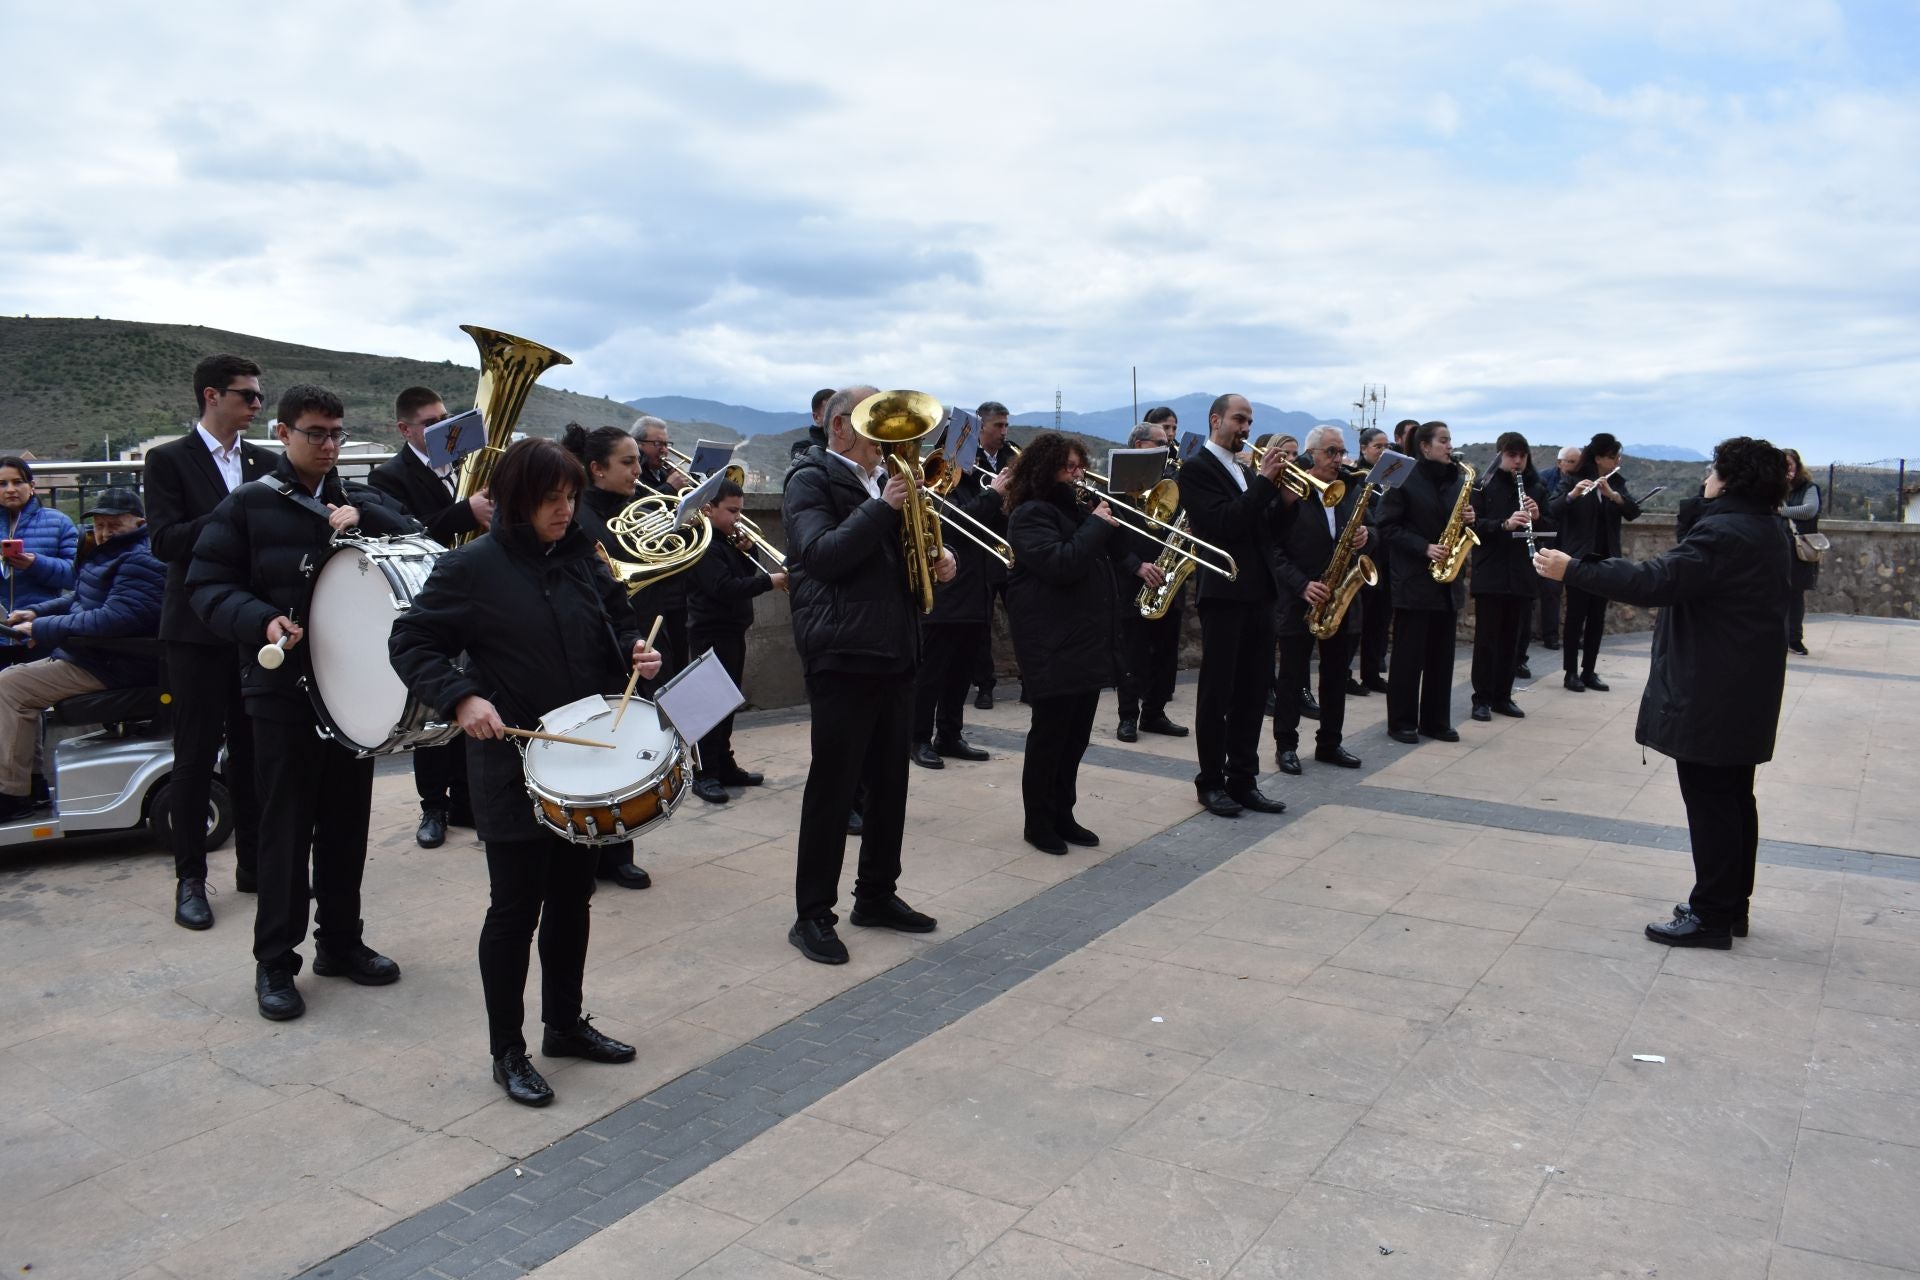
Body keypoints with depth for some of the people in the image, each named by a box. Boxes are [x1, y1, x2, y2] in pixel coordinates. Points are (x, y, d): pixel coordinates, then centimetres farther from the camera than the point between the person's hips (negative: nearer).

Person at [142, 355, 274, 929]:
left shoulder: (266, 462, 9)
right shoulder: (168, 460, -4)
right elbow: (165, 541, -14)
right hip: (198, 628, -4)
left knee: (254, 749, 10)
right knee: (196, 754, 2)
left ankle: (255, 864, 21)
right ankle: (190, 878, 12)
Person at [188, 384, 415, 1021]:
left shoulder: (359, 500, 11)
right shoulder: (248, 504, -1)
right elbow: (207, 585, -5)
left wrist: (360, 516, -16)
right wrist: (261, 621, -22)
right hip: (282, 684, -4)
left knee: (347, 818, 11)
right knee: (286, 823, 0)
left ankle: (340, 941, 25)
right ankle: (275, 960, 12)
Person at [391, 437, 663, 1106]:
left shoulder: (582, 556, 4)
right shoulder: (472, 567, -11)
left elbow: (619, 620, 16)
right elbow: (410, 641, -8)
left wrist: (635, 650, -6)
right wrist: (462, 697, -23)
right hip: (513, 766, -5)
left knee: (572, 896, 16)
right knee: (516, 906, 3)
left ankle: (566, 1023, 33)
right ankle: (507, 1052, 17)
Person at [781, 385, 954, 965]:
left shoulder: (884, 478, 17)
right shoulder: (811, 479, -6)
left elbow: (904, 552, 24)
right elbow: (822, 555, -20)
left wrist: (938, 560, 2)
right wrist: (883, 507, -23)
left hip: (896, 652, 8)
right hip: (842, 652, -8)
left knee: (890, 782, 13)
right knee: (833, 786, -2)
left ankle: (877, 895, 26)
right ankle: (813, 916, 7)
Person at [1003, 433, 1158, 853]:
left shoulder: (1078, 507, 16)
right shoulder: (1031, 515, -11)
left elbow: (1108, 554, 24)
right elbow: (1061, 564, -25)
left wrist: (1137, 567, 6)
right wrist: (1097, 525, -17)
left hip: (1090, 639, 8)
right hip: (1053, 644, -8)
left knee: (1077, 735, 12)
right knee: (1050, 734, -1)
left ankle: (1063, 815, 23)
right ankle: (1038, 821, 10)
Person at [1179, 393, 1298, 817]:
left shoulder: (1247, 472, 18)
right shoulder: (1197, 469, -6)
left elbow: (1268, 532, 15)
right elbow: (1224, 524, -19)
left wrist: (1287, 500, -2)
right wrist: (1264, 481, -19)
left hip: (1259, 593, 8)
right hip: (1224, 594, -7)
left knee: (1253, 691, 9)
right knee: (1217, 692, 1)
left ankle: (1243, 780, 16)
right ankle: (1211, 782, 10)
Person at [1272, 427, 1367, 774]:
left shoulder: (1352, 492, 9)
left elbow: (1358, 534, 15)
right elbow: (1274, 550, -12)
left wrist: (1364, 538, -9)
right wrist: (1303, 585, -20)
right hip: (1299, 601, -5)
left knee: (1336, 677, 11)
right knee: (1292, 677, 3)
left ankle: (1329, 744, 21)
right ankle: (1286, 745, 12)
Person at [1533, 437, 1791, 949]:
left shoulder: (1722, 533, -21)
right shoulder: (1766, 531, 11)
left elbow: (1654, 582, -30)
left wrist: (1573, 571, -26)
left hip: (1710, 695, -10)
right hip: (1745, 692, 10)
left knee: (1709, 801, -3)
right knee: (1733, 798, 16)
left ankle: (1711, 915, 4)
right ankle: (1731, 907, 25)